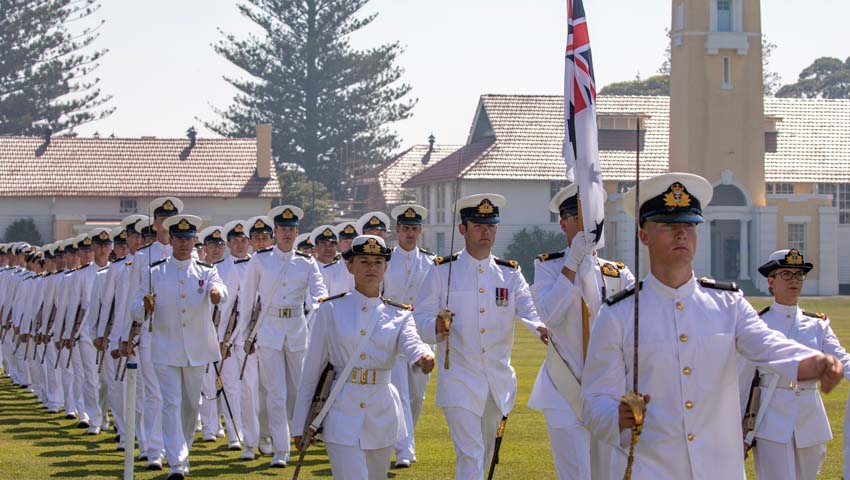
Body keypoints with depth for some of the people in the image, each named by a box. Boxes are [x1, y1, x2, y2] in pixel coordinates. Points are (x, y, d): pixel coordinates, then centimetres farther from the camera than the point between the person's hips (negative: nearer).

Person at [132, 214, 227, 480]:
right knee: (171, 404, -9)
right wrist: (145, 308, -25)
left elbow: (219, 288, -19)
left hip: (196, 350, 2)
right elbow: (136, 308, -1)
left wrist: (217, 293, -44)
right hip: (165, 350, -2)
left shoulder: (206, 271, 4)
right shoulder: (154, 272, 3)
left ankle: (183, 453, 33)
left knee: (191, 404, 13)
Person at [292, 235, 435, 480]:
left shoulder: (399, 314, 6)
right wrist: (301, 425, 3)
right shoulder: (331, 309, 1)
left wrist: (424, 355, -42)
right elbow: (312, 370, 4)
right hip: (342, 413, -3)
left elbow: (411, 342, -17)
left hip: (382, 416, 3)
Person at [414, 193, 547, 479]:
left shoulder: (510, 273, 8)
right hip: (460, 381, -4)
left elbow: (529, 308, -6)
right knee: (470, 456, -13)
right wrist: (436, 327, -27)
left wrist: (541, 327, -29)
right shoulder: (442, 271, -1)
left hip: (499, 380, 4)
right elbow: (421, 317, -3)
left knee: (485, 453, 17)